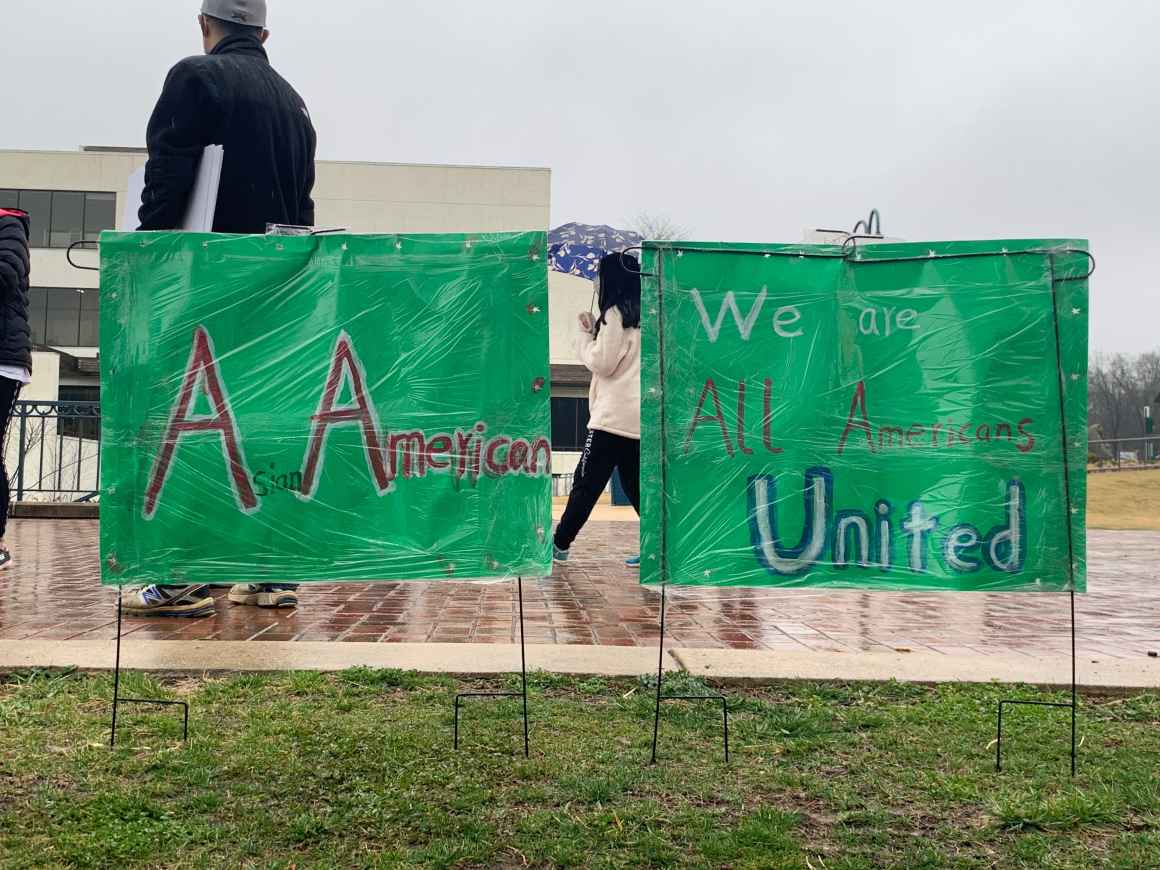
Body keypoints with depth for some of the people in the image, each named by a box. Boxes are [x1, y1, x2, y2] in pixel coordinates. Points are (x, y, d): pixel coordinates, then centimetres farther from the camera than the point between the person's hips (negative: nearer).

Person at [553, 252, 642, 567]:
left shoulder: (615, 314, -10)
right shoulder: (637, 317, 15)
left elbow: (601, 363, -11)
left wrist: (584, 334, 2)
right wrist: (596, 331, 10)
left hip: (614, 417, -8)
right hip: (635, 417, 8)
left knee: (586, 484, 1)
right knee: (634, 485, 10)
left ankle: (560, 544, 10)